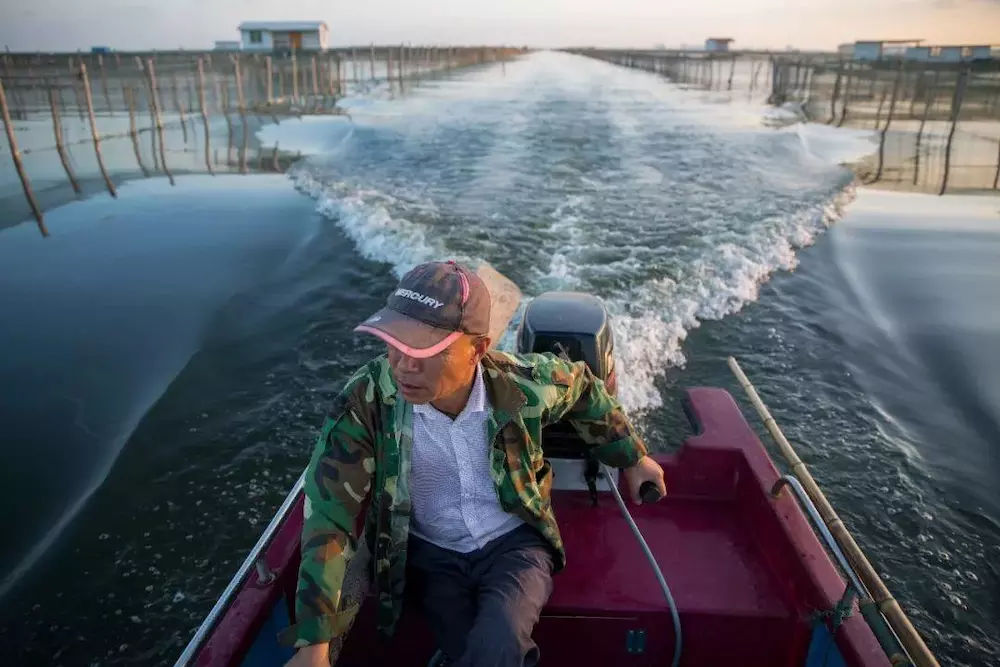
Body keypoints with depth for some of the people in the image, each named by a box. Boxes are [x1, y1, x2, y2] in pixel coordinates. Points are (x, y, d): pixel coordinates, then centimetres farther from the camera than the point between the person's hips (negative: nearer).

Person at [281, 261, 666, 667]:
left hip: (514, 541, 0)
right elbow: (328, 515, -19)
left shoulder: (521, 385, -20)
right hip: (432, 553, 1)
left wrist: (632, 458, 15)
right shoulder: (365, 399, -23)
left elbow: (585, 388, 3)